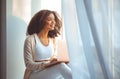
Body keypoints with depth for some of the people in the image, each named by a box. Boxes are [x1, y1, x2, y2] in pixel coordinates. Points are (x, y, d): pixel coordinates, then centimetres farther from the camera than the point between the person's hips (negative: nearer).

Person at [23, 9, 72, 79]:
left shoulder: (53, 39, 10)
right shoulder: (30, 39, -6)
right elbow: (29, 64, -10)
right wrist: (48, 63, -25)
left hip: (50, 73, 5)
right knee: (61, 66, -31)